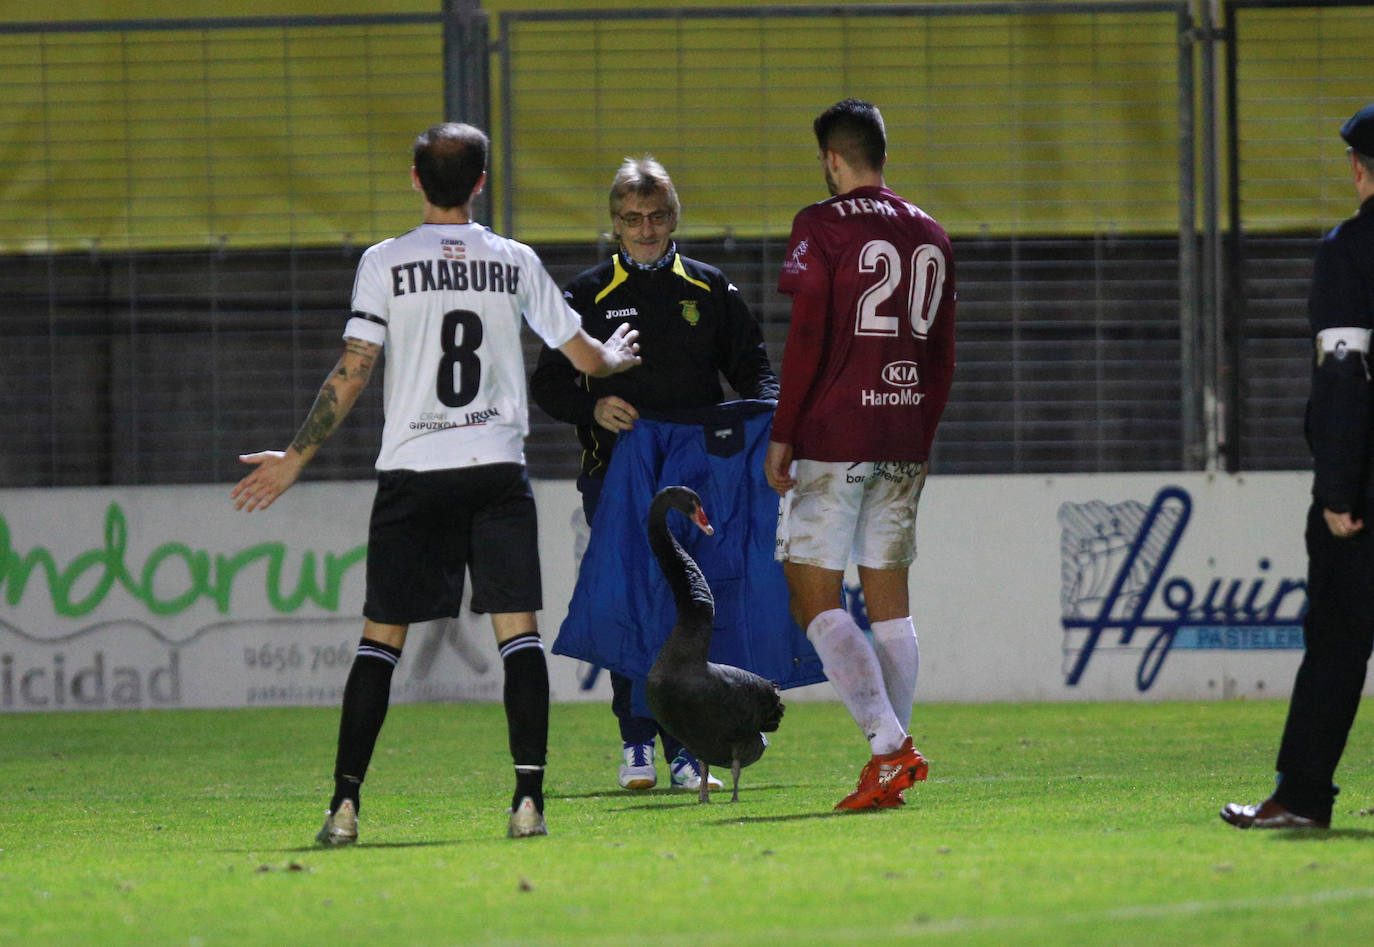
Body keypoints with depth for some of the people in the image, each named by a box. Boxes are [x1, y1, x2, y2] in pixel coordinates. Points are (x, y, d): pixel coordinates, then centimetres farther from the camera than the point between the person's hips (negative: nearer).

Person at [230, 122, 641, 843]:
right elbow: (587, 358, 12)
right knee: (518, 629, 0)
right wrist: (618, 356, 36)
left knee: (380, 636, 5)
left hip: (413, 472, -1)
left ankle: (345, 803, -1)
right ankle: (529, 798, -10)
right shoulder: (515, 262, 5)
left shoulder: (385, 263, -1)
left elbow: (351, 374, -4)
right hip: (498, 465, 1)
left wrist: (294, 459, 5)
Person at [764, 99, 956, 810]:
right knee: (888, 600, 9)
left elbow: (806, 339, -12)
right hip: (902, 444, 6)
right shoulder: (929, 235, 12)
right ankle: (891, 759, 6)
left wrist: (781, 434, -6)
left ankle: (890, 744, -16)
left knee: (814, 598, -3)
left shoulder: (822, 226, -7)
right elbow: (943, 354, 15)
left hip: (833, 438, -6)